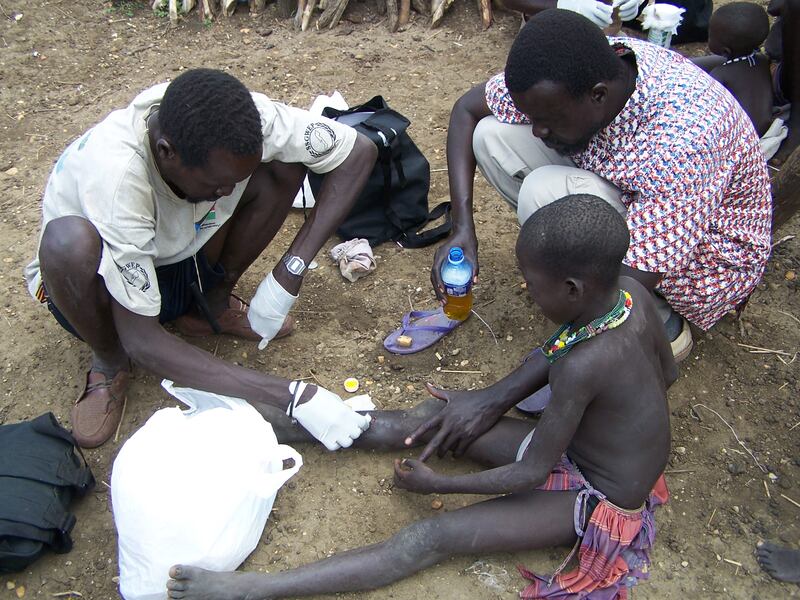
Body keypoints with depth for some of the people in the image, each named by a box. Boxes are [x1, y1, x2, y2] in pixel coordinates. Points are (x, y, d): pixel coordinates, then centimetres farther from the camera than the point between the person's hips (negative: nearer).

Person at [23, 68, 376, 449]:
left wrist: (290, 271, -27)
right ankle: (110, 364, -6)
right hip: (100, 284, -3)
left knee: (284, 162, -20)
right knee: (68, 241, -39)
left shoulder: (241, 118, -28)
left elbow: (359, 151, -18)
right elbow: (141, 340, -35)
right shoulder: (114, 172, -39)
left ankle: (212, 305, 1)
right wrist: (291, 398, -39)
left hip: (184, 258, 3)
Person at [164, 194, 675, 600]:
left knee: (432, 538, -20)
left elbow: (531, 473, -24)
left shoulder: (581, 367, -34)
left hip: (597, 501, -7)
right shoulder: (630, 289, -12)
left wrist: (438, 484, -10)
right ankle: (264, 428, 3)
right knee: (419, 422, -1)